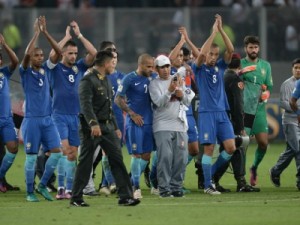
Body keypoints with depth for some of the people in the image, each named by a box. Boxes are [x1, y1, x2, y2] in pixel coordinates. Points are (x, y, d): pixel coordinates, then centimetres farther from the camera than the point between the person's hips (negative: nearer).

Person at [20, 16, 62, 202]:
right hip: (32, 119, -4)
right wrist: (36, 33, -19)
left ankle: (43, 185, 10)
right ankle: (30, 192, 9)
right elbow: (27, 54, -23)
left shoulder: (46, 69, 8)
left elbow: (59, 52, -2)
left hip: (47, 119, 4)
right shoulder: (26, 72, -3)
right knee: (32, 157, 0)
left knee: (57, 152, -5)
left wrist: (45, 33, -10)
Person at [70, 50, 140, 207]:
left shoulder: (106, 81, 17)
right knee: (85, 163, -1)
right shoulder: (88, 81, -11)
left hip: (107, 126, 8)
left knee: (117, 159, 0)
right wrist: (93, 123, -33)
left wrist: (115, 127, 22)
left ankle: (125, 196, -2)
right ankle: (76, 198, 8)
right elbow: (86, 104, -22)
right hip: (91, 127, -8)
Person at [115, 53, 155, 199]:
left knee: (147, 155, 6)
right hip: (134, 122, -6)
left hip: (149, 121, 6)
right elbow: (118, 99, -7)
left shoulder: (151, 78, 10)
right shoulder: (129, 79, -7)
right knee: (137, 154, -6)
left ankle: (131, 182, 20)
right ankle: (136, 187, 1)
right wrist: (132, 114, -12)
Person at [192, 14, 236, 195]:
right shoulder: (200, 69, 0)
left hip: (222, 113, 5)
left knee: (231, 147, -4)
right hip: (207, 112, -5)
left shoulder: (220, 67, 11)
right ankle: (207, 185, 2)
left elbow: (230, 50, -1)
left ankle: (212, 172, 16)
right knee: (209, 149, -5)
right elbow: (202, 53, -20)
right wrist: (213, 33, -18)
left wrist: (221, 30, -10)